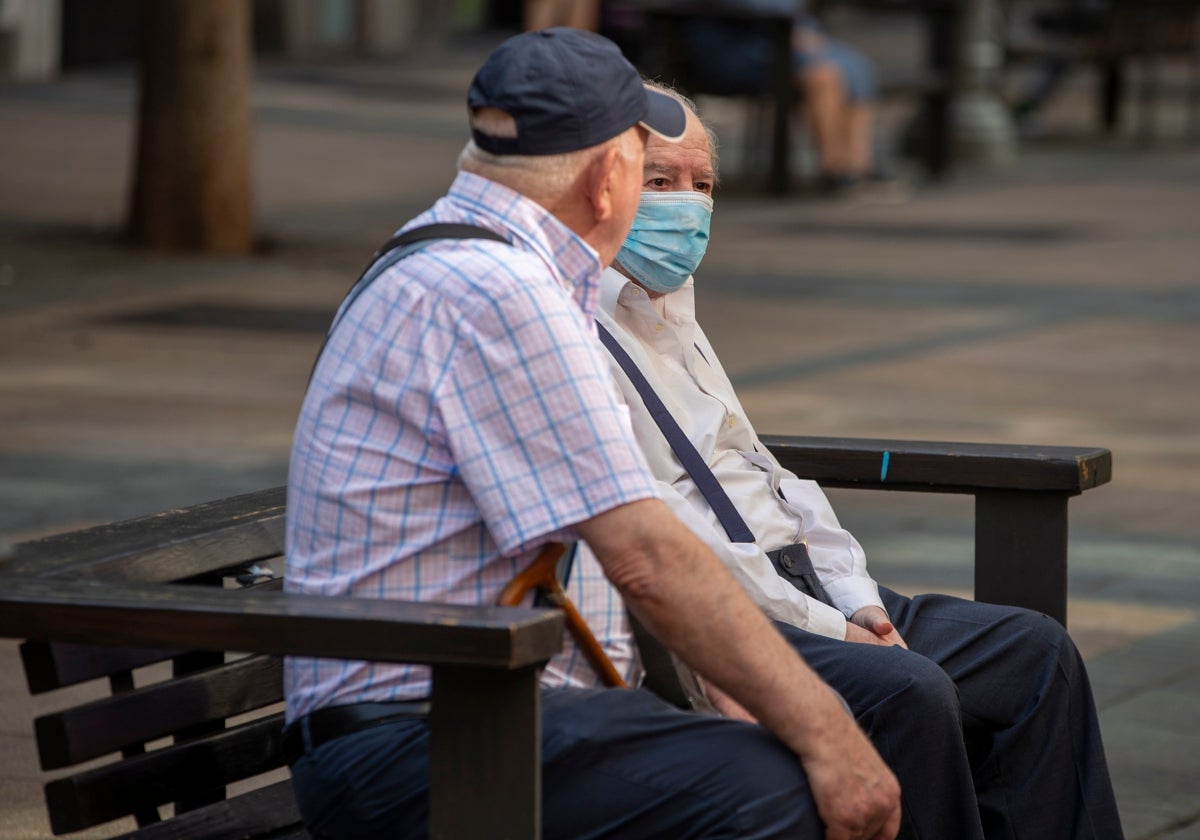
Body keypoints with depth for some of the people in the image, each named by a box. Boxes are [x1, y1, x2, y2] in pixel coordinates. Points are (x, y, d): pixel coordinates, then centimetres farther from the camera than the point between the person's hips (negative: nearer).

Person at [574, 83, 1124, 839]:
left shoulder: (669, 312, 22)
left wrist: (855, 600, 5)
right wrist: (825, 628, -16)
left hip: (794, 585, 10)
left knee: (1036, 652, -1)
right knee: (907, 690, -32)